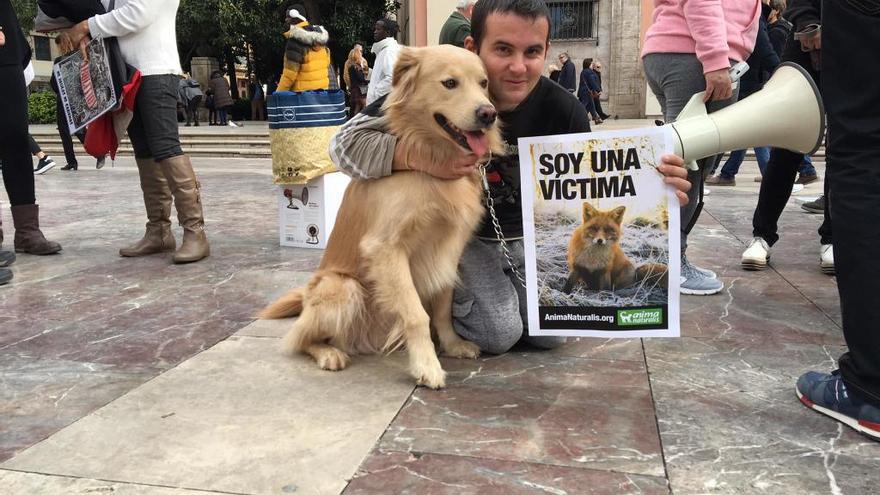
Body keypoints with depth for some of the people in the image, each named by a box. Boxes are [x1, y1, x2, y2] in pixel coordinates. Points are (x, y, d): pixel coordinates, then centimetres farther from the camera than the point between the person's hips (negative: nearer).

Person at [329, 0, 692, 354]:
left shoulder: (563, 110, -18)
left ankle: (502, 285, 24)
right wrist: (423, 159, -42)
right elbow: (347, 141, -24)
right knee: (498, 334, -19)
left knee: (552, 332, -5)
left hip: (527, 234, 3)